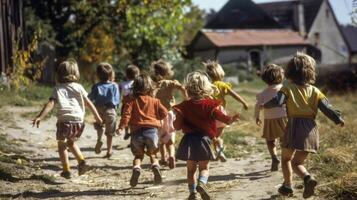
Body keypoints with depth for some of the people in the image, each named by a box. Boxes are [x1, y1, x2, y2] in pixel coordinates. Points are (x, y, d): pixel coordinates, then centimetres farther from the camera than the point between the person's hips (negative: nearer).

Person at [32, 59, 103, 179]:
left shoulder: (58, 89, 6)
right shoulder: (78, 87, 10)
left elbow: (50, 104, -7)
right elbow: (88, 103, 10)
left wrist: (40, 117, -13)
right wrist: (97, 116, 19)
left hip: (64, 120, -3)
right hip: (78, 121, 3)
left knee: (61, 145, 15)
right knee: (71, 142, 28)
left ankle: (66, 171, 10)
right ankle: (82, 162, 13)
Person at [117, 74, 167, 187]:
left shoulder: (132, 101, 4)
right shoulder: (154, 101, 7)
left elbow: (126, 114, -9)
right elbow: (164, 113, 7)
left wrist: (121, 127, -11)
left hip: (137, 132, 0)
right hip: (152, 130, 0)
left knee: (138, 155, 12)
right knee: (152, 154, 18)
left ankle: (136, 169, -16)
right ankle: (155, 166, -12)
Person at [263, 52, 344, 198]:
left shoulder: (287, 87, 0)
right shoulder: (314, 91, 9)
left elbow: (278, 101, -14)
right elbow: (326, 107, 2)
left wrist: (265, 105, 4)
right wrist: (338, 119, 12)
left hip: (294, 126, -3)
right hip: (311, 129, 3)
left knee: (286, 158, 20)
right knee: (297, 162, 15)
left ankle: (288, 185, 15)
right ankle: (307, 178, -12)